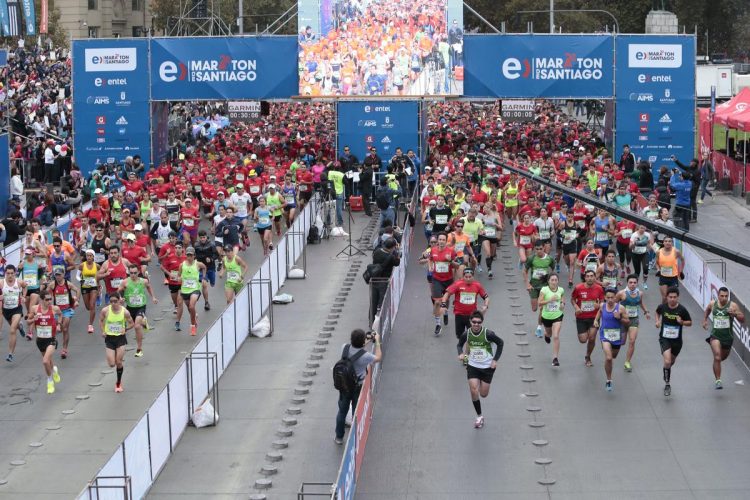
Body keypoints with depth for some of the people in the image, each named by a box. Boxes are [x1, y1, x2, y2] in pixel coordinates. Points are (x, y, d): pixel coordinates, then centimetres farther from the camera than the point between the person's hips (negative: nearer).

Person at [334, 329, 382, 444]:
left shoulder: (345, 348, -16)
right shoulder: (365, 356, -27)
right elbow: (378, 358, -6)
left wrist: (368, 339, 9)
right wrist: (377, 341, 2)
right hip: (358, 387, -3)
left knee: (342, 411, 19)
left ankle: (339, 437, 34)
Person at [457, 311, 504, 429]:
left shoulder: (488, 334, -19)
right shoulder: (466, 334, -12)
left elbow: (500, 343, -3)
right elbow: (459, 345, 7)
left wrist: (495, 359, -8)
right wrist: (461, 353, -15)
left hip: (487, 367, -1)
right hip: (472, 366, 1)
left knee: (483, 394, 4)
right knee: (473, 390, -14)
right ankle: (479, 416, 3)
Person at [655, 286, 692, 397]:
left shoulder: (682, 309, -14)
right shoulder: (662, 307, -9)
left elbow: (690, 322, -1)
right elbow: (658, 312, 16)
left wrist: (682, 322, -21)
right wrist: (657, 321, -2)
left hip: (677, 340, 1)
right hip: (664, 338, -1)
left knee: (672, 361, 22)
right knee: (667, 361, -19)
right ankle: (667, 384, -3)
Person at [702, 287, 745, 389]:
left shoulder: (733, 305, -10)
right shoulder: (712, 303, -2)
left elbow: (742, 320, -12)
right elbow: (707, 310, 23)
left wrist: (735, 313, -29)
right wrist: (705, 320, 18)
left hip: (728, 336, 1)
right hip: (715, 335, -1)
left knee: (723, 357, 23)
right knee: (717, 357, -18)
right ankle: (718, 380, -13)